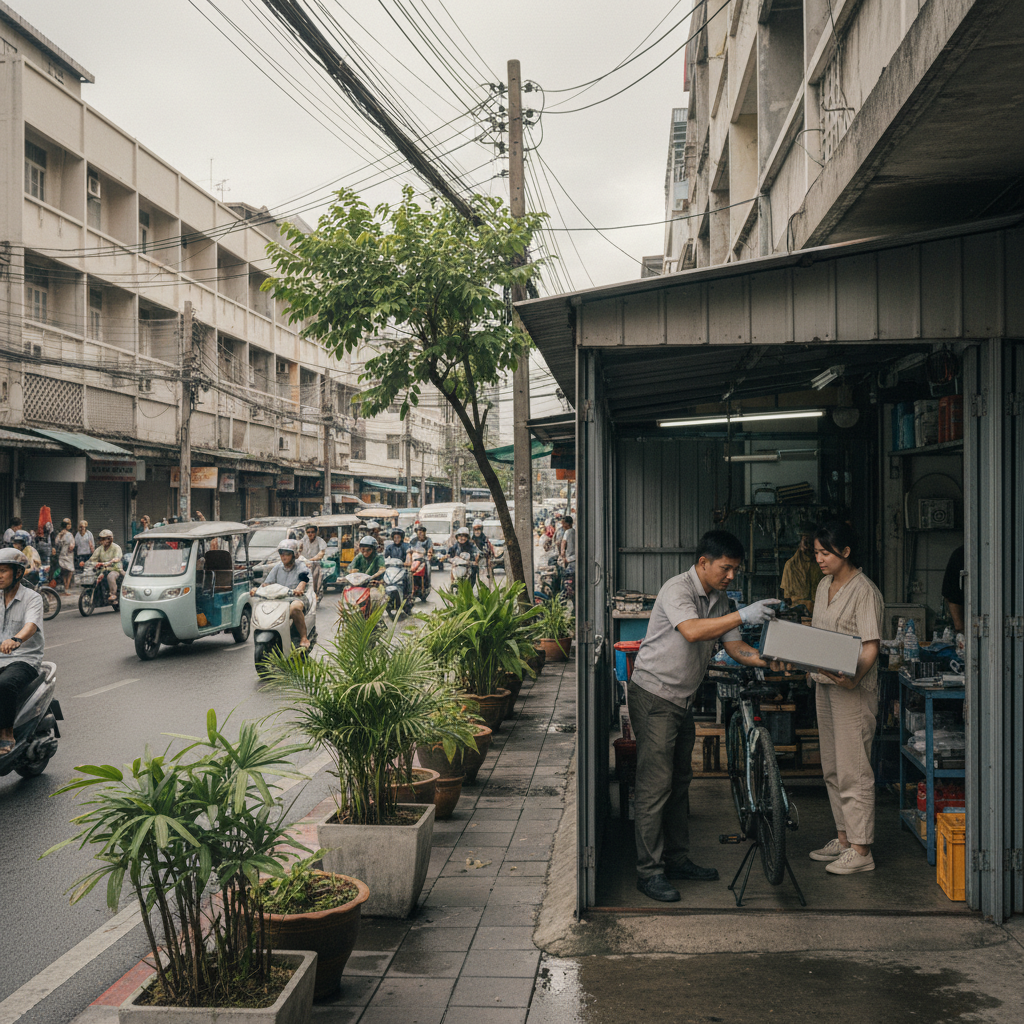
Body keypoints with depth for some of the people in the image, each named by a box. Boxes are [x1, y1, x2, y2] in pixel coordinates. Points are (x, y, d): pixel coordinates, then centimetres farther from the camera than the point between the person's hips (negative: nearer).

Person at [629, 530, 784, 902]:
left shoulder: (719, 599, 8)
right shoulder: (677, 590, -18)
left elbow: (734, 646, 8)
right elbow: (692, 631, -36)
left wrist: (764, 660, -10)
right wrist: (743, 616, -42)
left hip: (683, 700, 9)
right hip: (654, 695, -9)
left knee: (679, 782, 15)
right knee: (655, 784, -8)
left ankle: (676, 859, 26)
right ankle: (649, 871, -2)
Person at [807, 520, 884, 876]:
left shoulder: (864, 590, -13)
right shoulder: (824, 586, 13)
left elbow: (870, 647, -17)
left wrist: (853, 679, -31)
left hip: (852, 690, -9)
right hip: (824, 685, 9)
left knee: (853, 770, -6)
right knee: (832, 769, 14)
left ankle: (860, 850, 0)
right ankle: (843, 837, 24)